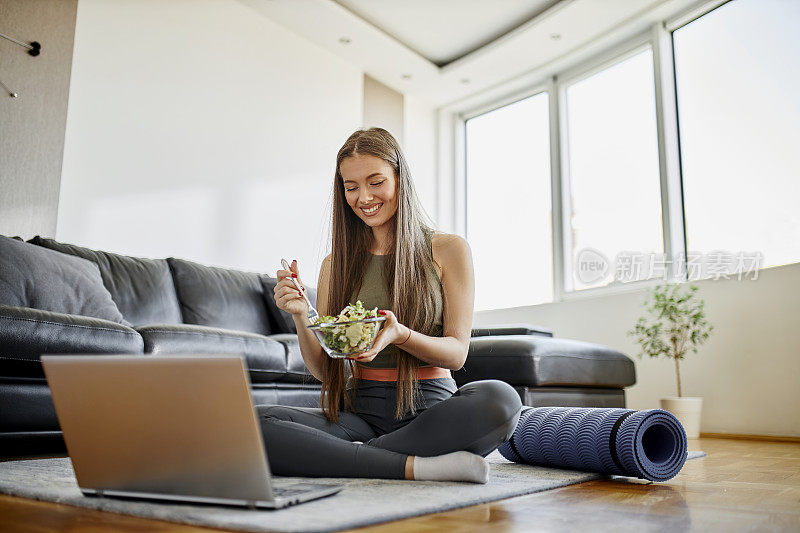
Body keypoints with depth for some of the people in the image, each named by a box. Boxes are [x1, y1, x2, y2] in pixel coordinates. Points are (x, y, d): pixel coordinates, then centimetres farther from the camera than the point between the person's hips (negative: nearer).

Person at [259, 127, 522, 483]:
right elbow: (322, 369, 8)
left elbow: (457, 353, -2)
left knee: (499, 398, -35)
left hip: (429, 407, -1)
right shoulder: (337, 265, 11)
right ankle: (415, 465, -24)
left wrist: (400, 335, -22)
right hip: (360, 411, 2)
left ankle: (353, 458, -21)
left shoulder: (448, 250, 4)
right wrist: (300, 316, -12)